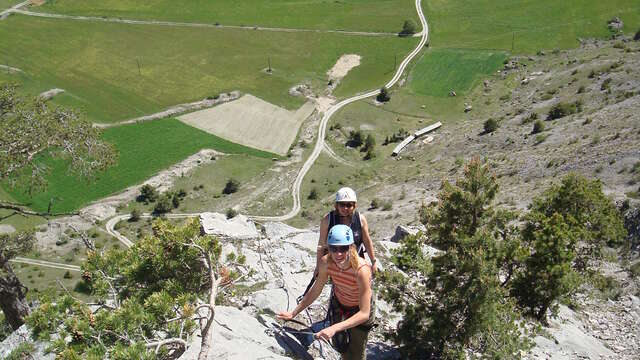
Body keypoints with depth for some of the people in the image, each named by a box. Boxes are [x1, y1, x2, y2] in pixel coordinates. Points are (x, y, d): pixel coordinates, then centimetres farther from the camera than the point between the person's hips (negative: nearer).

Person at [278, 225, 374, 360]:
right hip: (338, 302, 4)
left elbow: (364, 314, -38)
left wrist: (334, 328, -47)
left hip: (360, 309, -4)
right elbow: (315, 291, -9)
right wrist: (293, 313, -10)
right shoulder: (326, 262, -27)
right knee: (339, 343, 25)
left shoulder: (361, 270, -40)